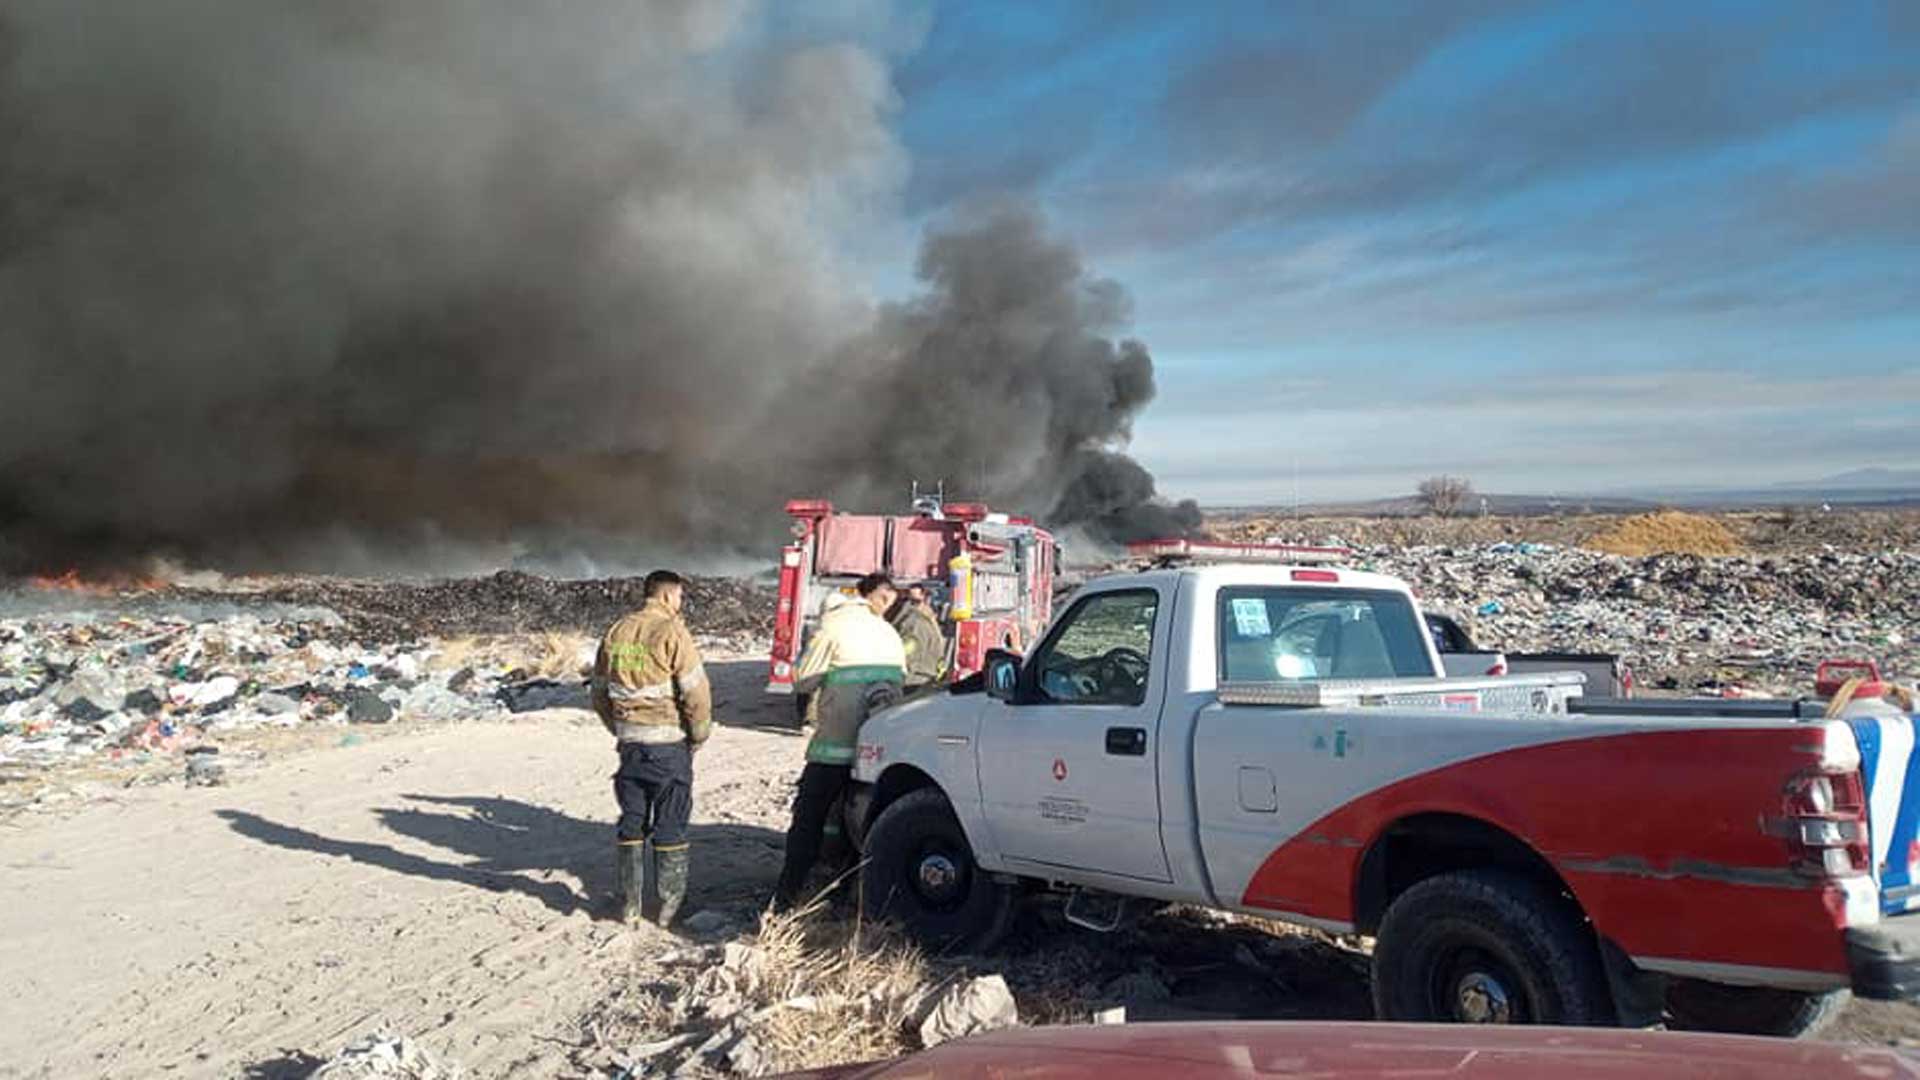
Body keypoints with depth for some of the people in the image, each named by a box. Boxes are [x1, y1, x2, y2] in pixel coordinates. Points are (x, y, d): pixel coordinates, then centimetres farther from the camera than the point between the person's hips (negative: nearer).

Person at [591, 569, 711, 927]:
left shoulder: (615, 633, 8)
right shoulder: (671, 632, -12)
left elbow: (600, 693, 14)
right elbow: (696, 692, -16)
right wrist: (699, 735, -2)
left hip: (630, 745, 5)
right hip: (669, 746, -5)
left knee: (632, 824, 14)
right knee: (670, 827, 5)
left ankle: (630, 904, 19)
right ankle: (667, 906, 12)